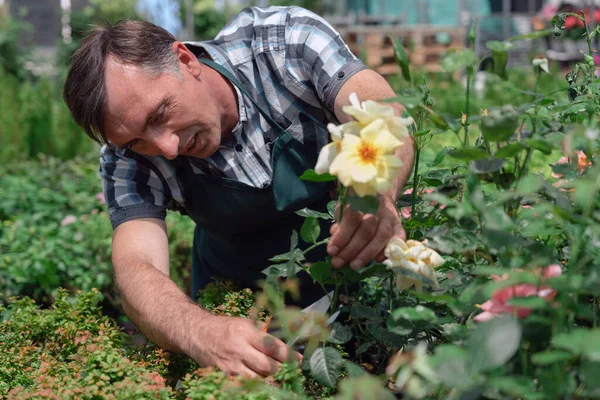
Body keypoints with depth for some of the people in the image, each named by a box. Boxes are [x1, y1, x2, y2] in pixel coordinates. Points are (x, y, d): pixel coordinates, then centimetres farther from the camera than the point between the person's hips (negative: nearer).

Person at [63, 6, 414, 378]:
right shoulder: (129, 158, -21)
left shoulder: (288, 39, -24)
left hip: (357, 267, -2)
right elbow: (136, 267, -32)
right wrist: (204, 334, -54)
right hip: (239, 300, 2)